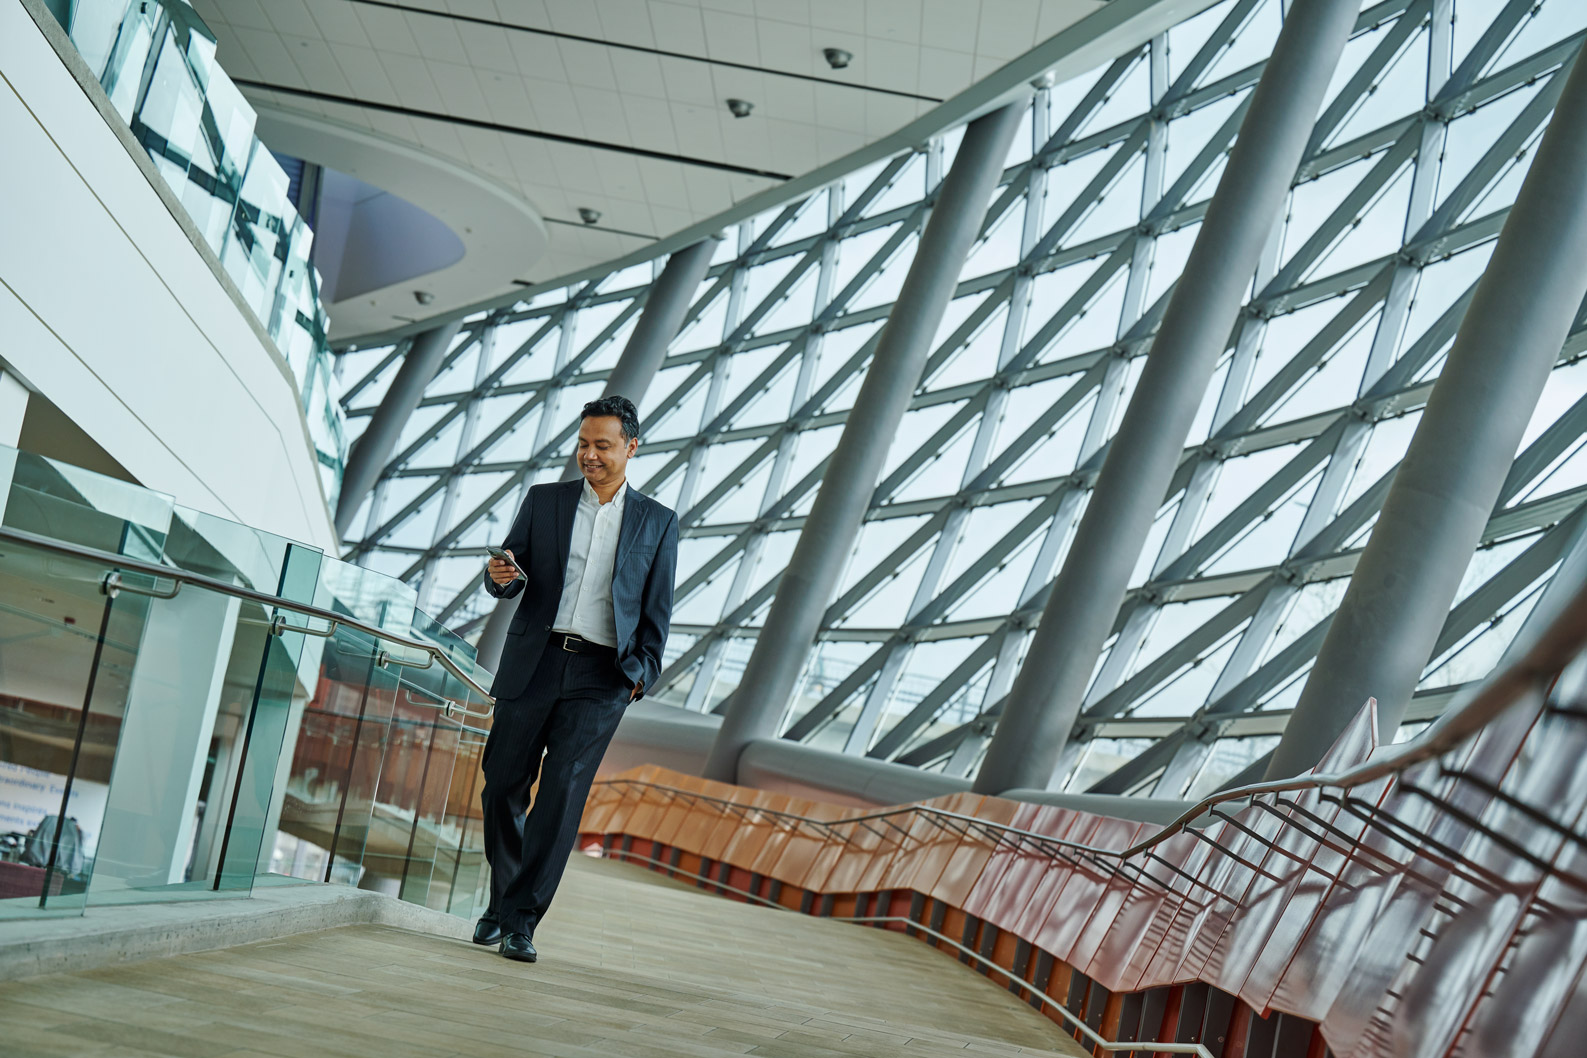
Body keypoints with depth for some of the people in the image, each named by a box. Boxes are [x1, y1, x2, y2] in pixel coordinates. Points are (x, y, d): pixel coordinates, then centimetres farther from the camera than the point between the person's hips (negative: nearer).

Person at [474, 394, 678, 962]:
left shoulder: (657, 522, 9)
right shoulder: (544, 501, 10)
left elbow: (657, 611, 10)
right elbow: (507, 580, 7)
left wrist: (641, 675, 0)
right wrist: (502, 576, -16)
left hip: (601, 678, -1)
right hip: (533, 664, 2)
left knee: (562, 792, -10)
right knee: (503, 786, 3)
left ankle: (521, 920, -4)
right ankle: (502, 898, 25)